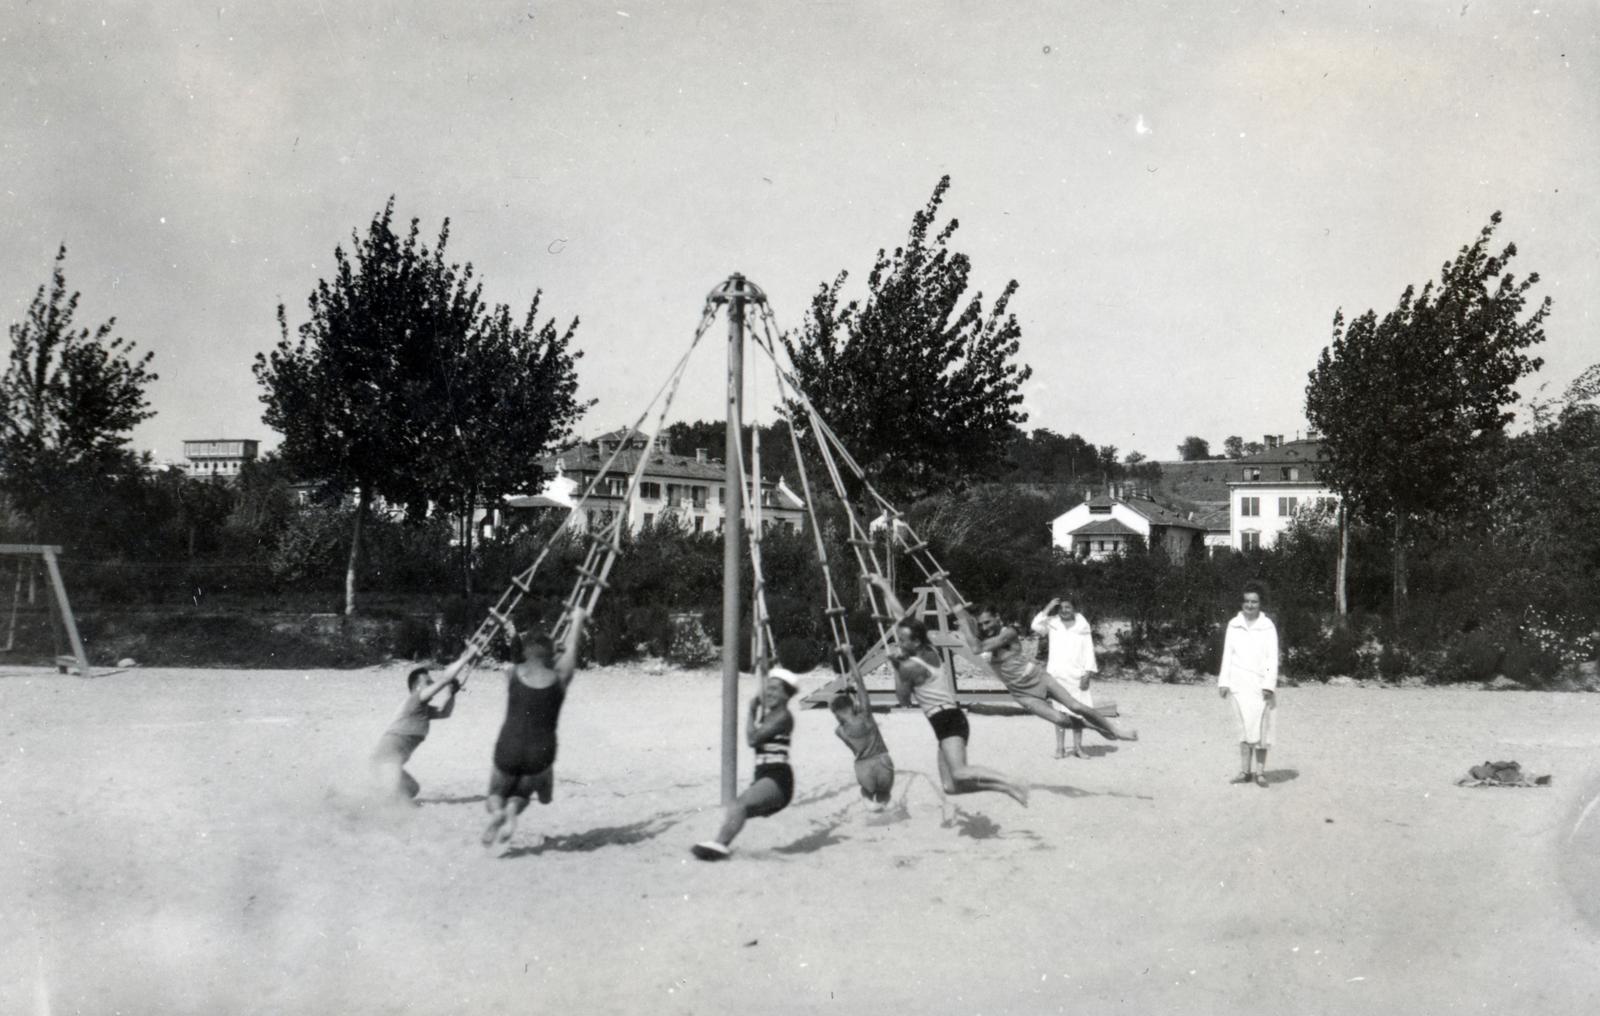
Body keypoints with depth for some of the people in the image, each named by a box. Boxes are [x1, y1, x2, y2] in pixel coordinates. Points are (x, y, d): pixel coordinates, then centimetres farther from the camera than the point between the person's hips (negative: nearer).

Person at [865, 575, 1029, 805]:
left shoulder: (910, 667, -9)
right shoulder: (929, 650, 13)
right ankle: (1001, 787, -4)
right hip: (949, 720, 9)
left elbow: (904, 700, 5)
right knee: (950, 786, 2)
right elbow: (902, 617, 24)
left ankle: (1011, 784, -33)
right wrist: (885, 588, 32)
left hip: (948, 721, -9)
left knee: (960, 773, -29)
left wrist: (896, 666, 6)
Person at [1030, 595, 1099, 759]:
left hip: (1077, 674, 1)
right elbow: (1035, 626, -8)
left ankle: (1078, 747, 7)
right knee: (1060, 711, -2)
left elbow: (1089, 650, 5)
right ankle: (1060, 747, -1)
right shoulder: (1052, 624, 8)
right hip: (1057, 673, -1)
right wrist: (1047, 609, -8)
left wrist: (1087, 672, -4)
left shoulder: (1082, 626, 8)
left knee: (1078, 711, 0)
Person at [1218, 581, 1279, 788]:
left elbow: (1272, 658, -2)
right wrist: (1223, 682, 6)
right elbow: (1227, 654, 10)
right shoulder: (1234, 625, 7)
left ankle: (1260, 771, 6)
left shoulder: (1267, 626, 0)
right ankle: (1245, 770, 6)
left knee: (1261, 727, 0)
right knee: (1245, 726, 4)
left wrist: (1269, 684, -9)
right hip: (1239, 683, 2)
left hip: (1260, 683, -2)